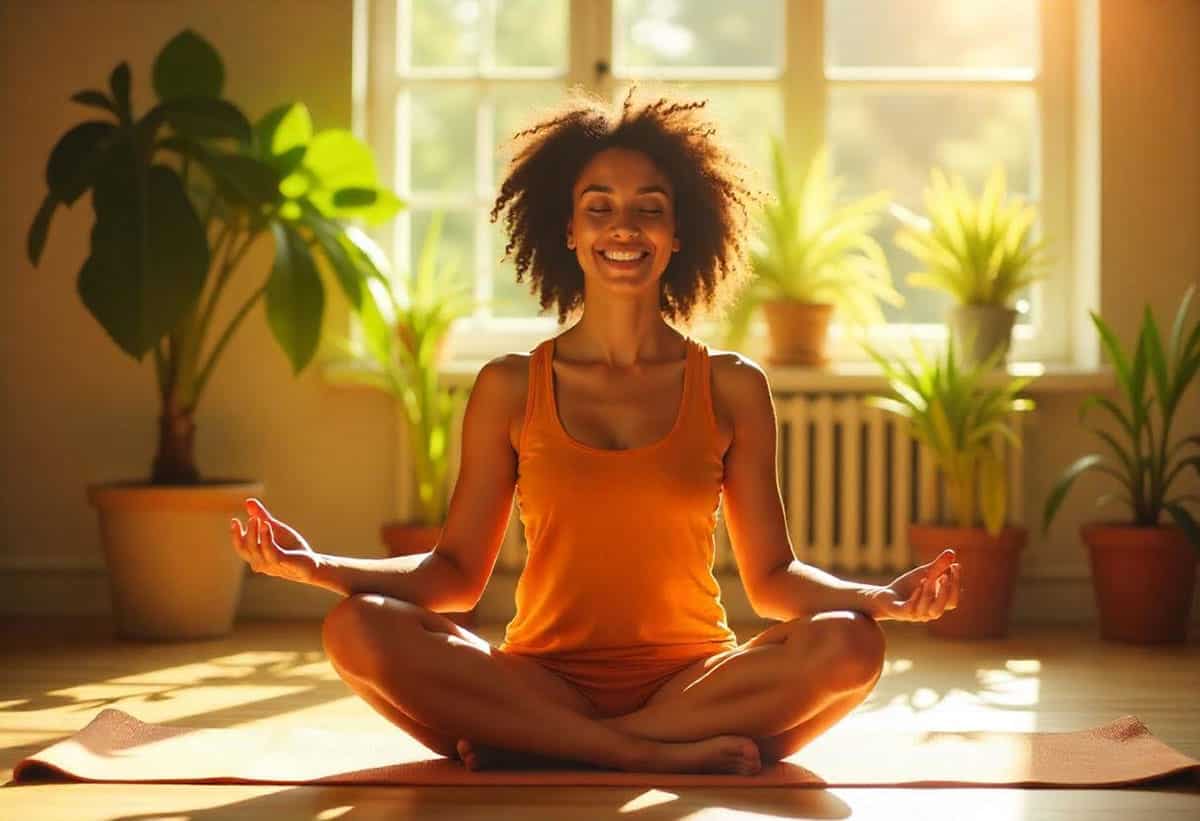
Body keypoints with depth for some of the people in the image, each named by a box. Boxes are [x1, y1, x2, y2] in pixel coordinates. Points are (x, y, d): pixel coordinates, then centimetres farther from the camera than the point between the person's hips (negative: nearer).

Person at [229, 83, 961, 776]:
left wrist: (879, 596, -15)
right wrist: (318, 567, -10)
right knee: (359, 630, -26)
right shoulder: (510, 390, 6)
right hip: (542, 677, 0)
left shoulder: (733, 389, 6)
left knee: (848, 645, -29)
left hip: (695, 678, 1)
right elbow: (457, 571, 6)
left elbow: (772, 576, 5)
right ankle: (658, 751, -28)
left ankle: (530, 744, -24)